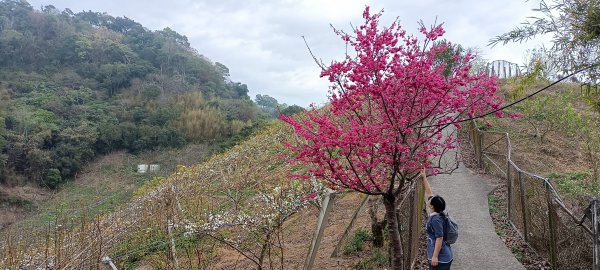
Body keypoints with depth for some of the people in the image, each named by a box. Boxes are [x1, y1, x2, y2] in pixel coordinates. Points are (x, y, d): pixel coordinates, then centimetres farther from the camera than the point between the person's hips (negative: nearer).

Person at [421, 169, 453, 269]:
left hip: (440, 258, -9)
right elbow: (429, 193, 15)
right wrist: (424, 178, 19)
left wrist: (435, 256, -22)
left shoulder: (436, 219, -19)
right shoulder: (435, 215, 7)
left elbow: (439, 238, -22)